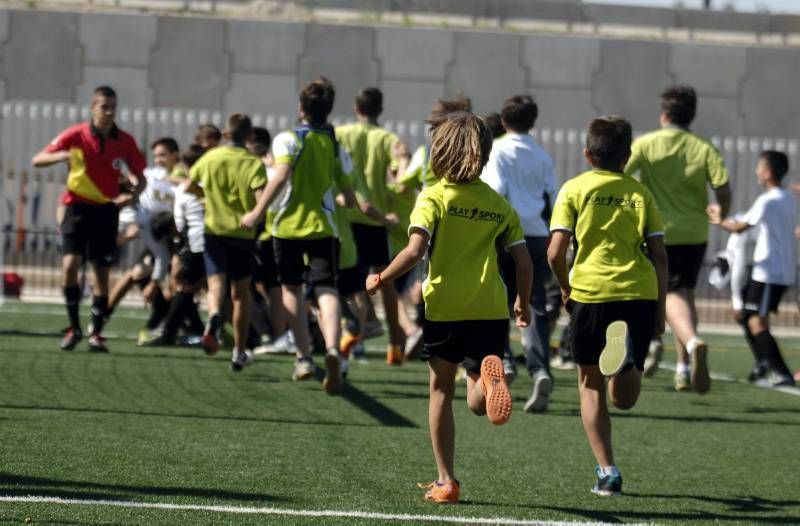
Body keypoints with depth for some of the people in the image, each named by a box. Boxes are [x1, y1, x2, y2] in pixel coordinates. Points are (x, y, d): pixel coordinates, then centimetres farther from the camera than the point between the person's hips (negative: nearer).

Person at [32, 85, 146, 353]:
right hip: (78, 207, -1)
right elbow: (37, 160, -4)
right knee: (70, 265, -16)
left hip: (107, 210, 1)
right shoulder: (75, 135, -6)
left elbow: (140, 178, 6)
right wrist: (61, 156, -25)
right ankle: (74, 328, -1)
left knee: (102, 272, 2)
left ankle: (96, 334, 13)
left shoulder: (125, 141, -1)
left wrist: (132, 194, -17)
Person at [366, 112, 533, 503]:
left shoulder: (433, 198, -3)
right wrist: (523, 304, 22)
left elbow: (414, 251, -16)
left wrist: (381, 279, -1)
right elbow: (523, 261, 7)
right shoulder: (499, 205, 9)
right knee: (478, 401, 3)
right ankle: (490, 375, -34)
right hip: (491, 309, 2)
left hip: (443, 307, -2)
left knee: (441, 389, 14)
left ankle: (446, 481, 14)